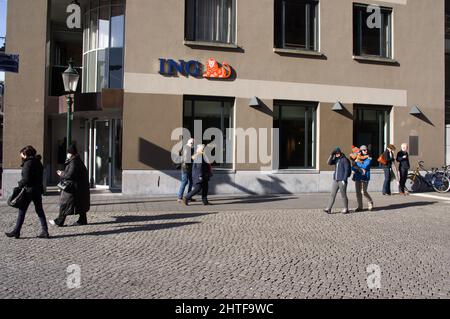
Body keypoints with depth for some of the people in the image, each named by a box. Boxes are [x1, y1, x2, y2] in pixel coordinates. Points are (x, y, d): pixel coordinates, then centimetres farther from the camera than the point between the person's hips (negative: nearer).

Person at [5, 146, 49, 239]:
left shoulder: (28, 163, -13)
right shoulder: (38, 163, 11)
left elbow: (26, 179, -19)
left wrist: (20, 184, -3)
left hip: (29, 190, -7)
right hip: (38, 190, 8)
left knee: (22, 211, 4)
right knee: (40, 211, 9)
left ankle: (16, 232, 11)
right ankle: (45, 231, 7)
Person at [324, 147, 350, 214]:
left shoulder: (345, 160, -8)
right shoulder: (336, 159, 13)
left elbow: (347, 170, -12)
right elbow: (329, 163, 8)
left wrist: (344, 180, -17)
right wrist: (331, 155, -2)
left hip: (342, 180, -7)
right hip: (335, 180, 7)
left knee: (343, 195, 3)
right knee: (333, 194, 3)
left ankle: (346, 209, 16)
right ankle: (328, 209, 2)